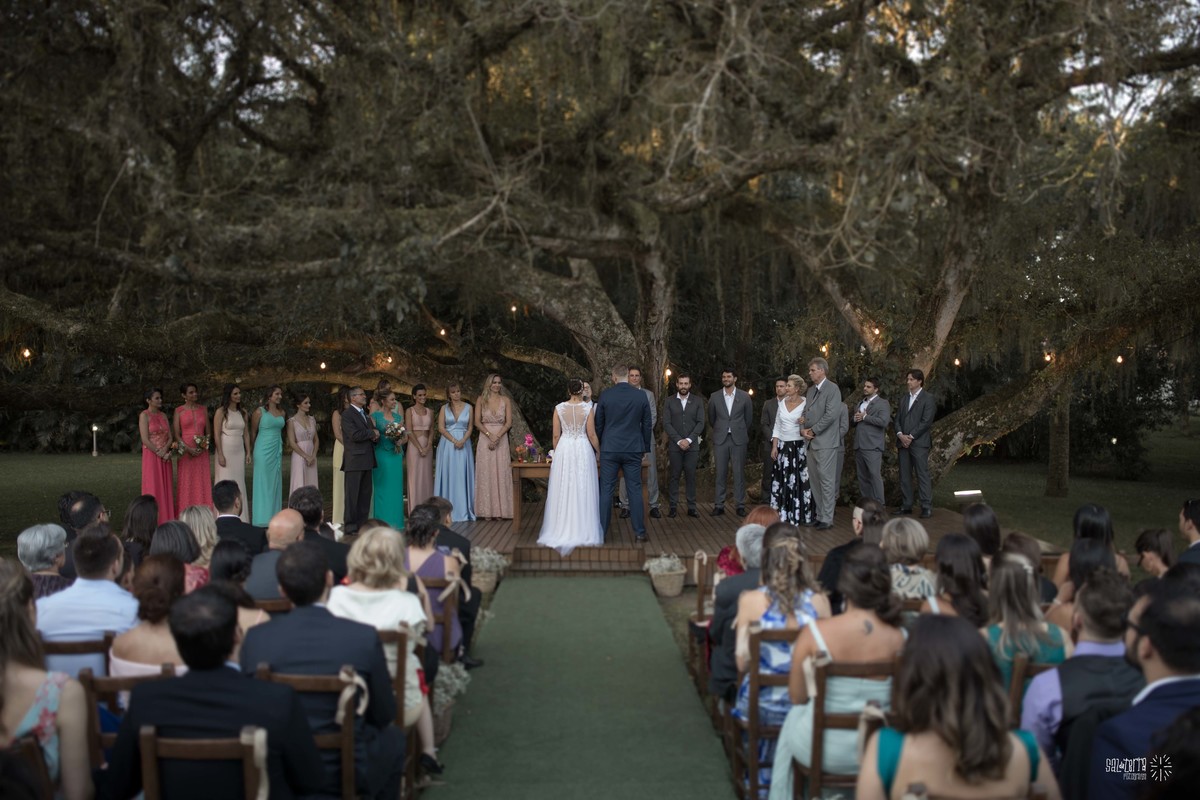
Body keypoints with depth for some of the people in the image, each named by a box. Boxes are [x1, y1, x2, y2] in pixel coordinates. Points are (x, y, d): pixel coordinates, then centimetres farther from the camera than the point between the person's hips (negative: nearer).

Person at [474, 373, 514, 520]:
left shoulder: (505, 400, 5)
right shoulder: (482, 399, 4)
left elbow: (509, 422, 0)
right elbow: (477, 422, -1)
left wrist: (498, 436, -13)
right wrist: (490, 435, -14)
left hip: (501, 440, 1)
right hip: (485, 439, 0)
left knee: (501, 473, 0)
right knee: (486, 473, 0)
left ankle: (500, 510, 5)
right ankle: (487, 511, 4)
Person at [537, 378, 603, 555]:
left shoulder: (559, 408, -2)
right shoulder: (587, 408, -6)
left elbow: (556, 435, 2)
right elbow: (592, 435, -4)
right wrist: (600, 450, 12)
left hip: (563, 450, 1)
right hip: (583, 450, -1)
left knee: (563, 491, 7)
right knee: (583, 491, 5)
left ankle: (562, 532, 10)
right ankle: (583, 532, 7)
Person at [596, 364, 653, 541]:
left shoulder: (605, 396, -4)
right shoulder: (641, 395, -1)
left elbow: (598, 425, 3)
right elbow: (647, 424, 4)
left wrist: (599, 446, 16)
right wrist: (645, 447, 14)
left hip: (609, 449, -1)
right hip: (633, 450, 1)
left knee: (606, 490, 4)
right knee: (635, 490, 5)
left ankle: (602, 531, 6)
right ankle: (639, 531, 7)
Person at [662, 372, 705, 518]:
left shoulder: (698, 402, 9)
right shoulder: (669, 402, 7)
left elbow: (701, 423, 2)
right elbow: (666, 423, 0)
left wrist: (689, 439, -10)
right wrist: (679, 440, -10)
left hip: (692, 445, 0)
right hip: (674, 445, 0)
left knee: (691, 476, 0)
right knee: (674, 476, 0)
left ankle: (691, 507, 4)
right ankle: (672, 507, 4)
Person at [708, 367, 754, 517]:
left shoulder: (744, 397, 4)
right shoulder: (715, 397, 5)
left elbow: (749, 418, 12)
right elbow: (711, 418, 16)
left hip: (738, 439, -1)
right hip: (720, 439, 1)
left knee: (739, 473, 0)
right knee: (720, 473, 1)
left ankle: (740, 505, 5)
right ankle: (719, 505, 5)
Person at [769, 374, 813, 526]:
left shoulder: (806, 404, -5)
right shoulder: (782, 403, 9)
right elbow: (777, 427, 11)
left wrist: (805, 422, -21)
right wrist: (774, 447, 4)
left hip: (799, 446, -4)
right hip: (783, 446, 4)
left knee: (801, 480, -5)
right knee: (782, 481, 5)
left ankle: (806, 516, 3)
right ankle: (783, 515, 12)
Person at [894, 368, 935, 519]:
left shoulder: (927, 399, -1)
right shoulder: (904, 399, 19)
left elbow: (926, 421, -9)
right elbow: (898, 419, 15)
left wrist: (911, 436, -13)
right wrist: (900, 434, -4)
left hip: (919, 442, -6)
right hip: (903, 442, 6)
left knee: (922, 475, -7)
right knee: (904, 475, 6)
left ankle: (927, 507, -6)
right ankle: (906, 505, 11)